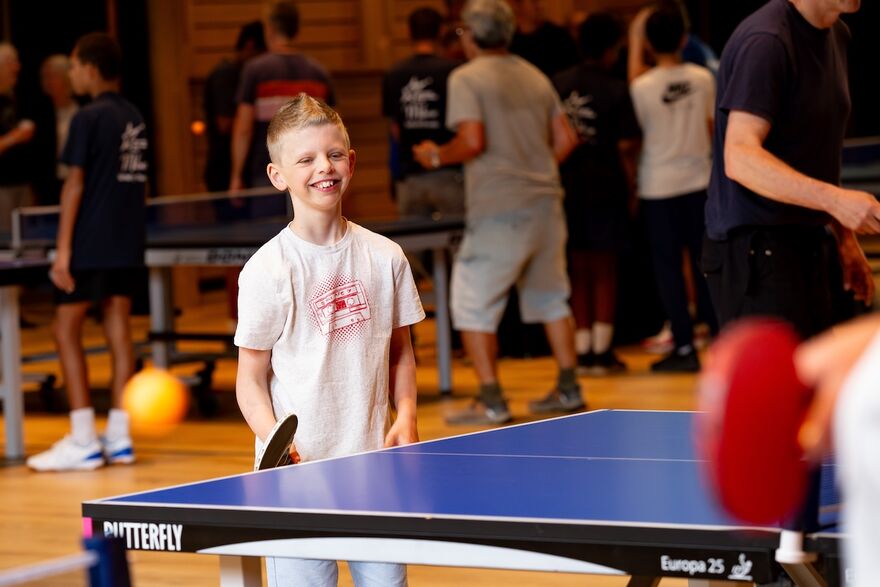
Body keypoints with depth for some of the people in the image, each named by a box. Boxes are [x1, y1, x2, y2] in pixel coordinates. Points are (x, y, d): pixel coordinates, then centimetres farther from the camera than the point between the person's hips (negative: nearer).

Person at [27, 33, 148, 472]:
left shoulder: (89, 118, -11)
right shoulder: (135, 118, 10)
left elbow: (75, 184, -13)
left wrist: (64, 248, -13)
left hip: (90, 243, -7)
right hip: (128, 241, 7)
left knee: (66, 330, -1)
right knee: (118, 329, 8)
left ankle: (83, 442, -5)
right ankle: (118, 436, 8)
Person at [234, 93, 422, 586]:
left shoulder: (384, 257, 5)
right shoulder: (268, 270, -6)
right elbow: (252, 377, -3)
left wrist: (406, 415, -1)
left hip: (375, 465, 3)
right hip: (298, 469, -3)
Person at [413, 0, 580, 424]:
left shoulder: (466, 78, -6)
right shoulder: (535, 77, 14)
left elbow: (473, 141, -17)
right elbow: (566, 139, 11)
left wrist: (437, 156, 0)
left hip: (498, 213, -7)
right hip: (545, 203, 7)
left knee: (473, 305, 0)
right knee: (550, 297, 17)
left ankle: (491, 400, -5)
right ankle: (568, 389, 18)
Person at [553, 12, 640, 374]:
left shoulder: (557, 85, 3)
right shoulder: (616, 90, -10)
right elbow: (626, 146, -11)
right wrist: (631, 183, -1)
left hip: (568, 189, 4)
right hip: (606, 188, -4)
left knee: (579, 270, 12)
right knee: (605, 269, 6)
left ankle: (582, 350, 11)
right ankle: (602, 350, 3)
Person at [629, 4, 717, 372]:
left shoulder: (641, 87, -11)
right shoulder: (703, 79, -2)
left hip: (658, 186, -3)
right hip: (698, 180, 3)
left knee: (668, 266, 2)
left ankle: (684, 347, -1)